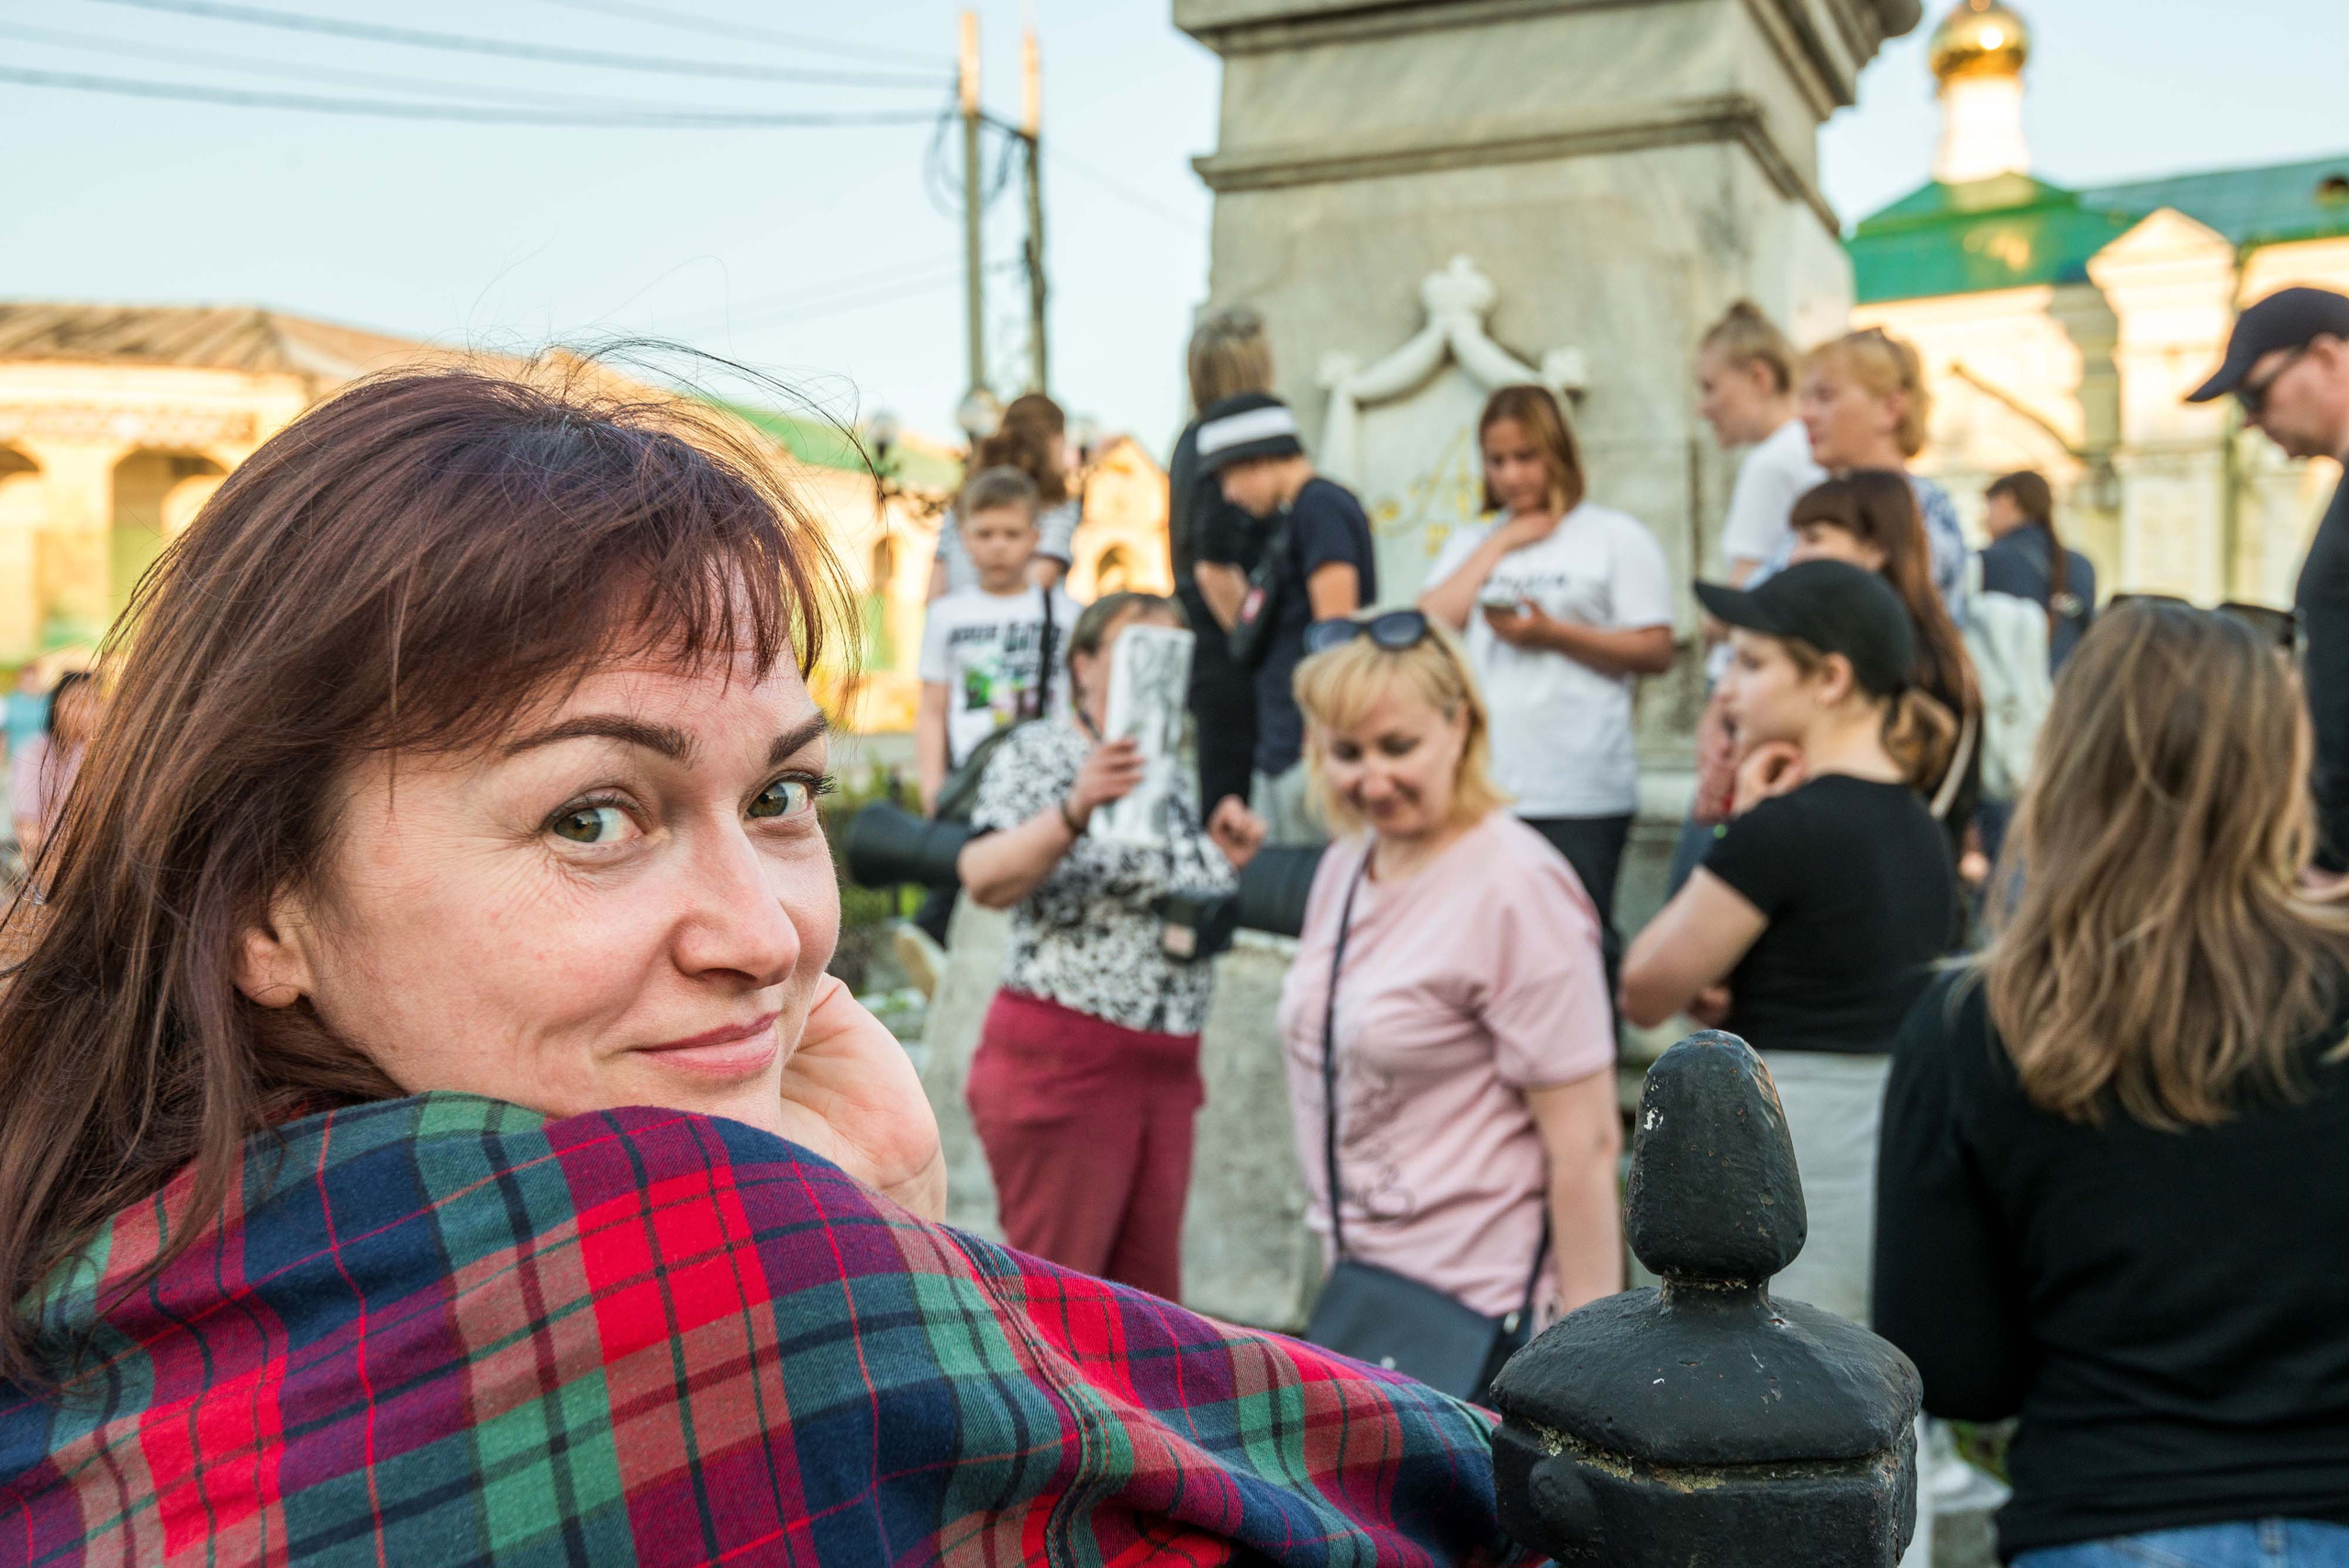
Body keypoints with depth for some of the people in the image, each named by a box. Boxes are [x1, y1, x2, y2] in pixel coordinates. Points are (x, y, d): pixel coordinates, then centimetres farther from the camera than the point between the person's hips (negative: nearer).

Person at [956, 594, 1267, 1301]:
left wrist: (1224, 854, 8)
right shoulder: (1040, 753, -6)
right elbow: (986, 880, -22)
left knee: (1148, 1301, 12)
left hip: (1163, 1071, 7)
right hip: (1060, 1062, -7)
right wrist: (1075, 810, -36)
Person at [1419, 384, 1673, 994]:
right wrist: (1499, 543, 3)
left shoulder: (1616, 536, 6)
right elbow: (1429, 625, 4)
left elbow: (1657, 651, -2)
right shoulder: (1471, 542, 20)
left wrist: (1553, 634, -13)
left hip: (1581, 792, -4)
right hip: (1478, 787, 4)